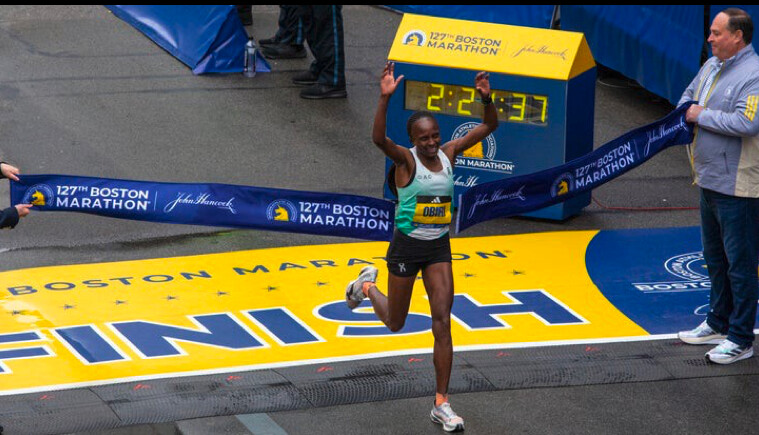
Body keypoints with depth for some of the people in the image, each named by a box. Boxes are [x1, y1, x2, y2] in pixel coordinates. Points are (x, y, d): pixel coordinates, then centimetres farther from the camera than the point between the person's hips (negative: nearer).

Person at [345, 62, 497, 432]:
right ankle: (367, 286, 48)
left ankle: (441, 404, -1)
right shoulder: (406, 159, -15)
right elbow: (378, 138, -36)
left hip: (439, 248, 3)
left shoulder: (449, 153, -1)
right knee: (395, 323, 13)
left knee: (442, 322, -4)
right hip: (406, 246, -3)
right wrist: (385, 98, -48)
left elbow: (489, 127, 0)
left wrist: (486, 98, -20)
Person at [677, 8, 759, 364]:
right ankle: (718, 324, 35)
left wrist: (703, 116, -18)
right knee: (715, 258, 21)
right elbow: (689, 95, 26)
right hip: (710, 181, 10)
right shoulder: (711, 66, 10)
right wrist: (684, 115, 3)